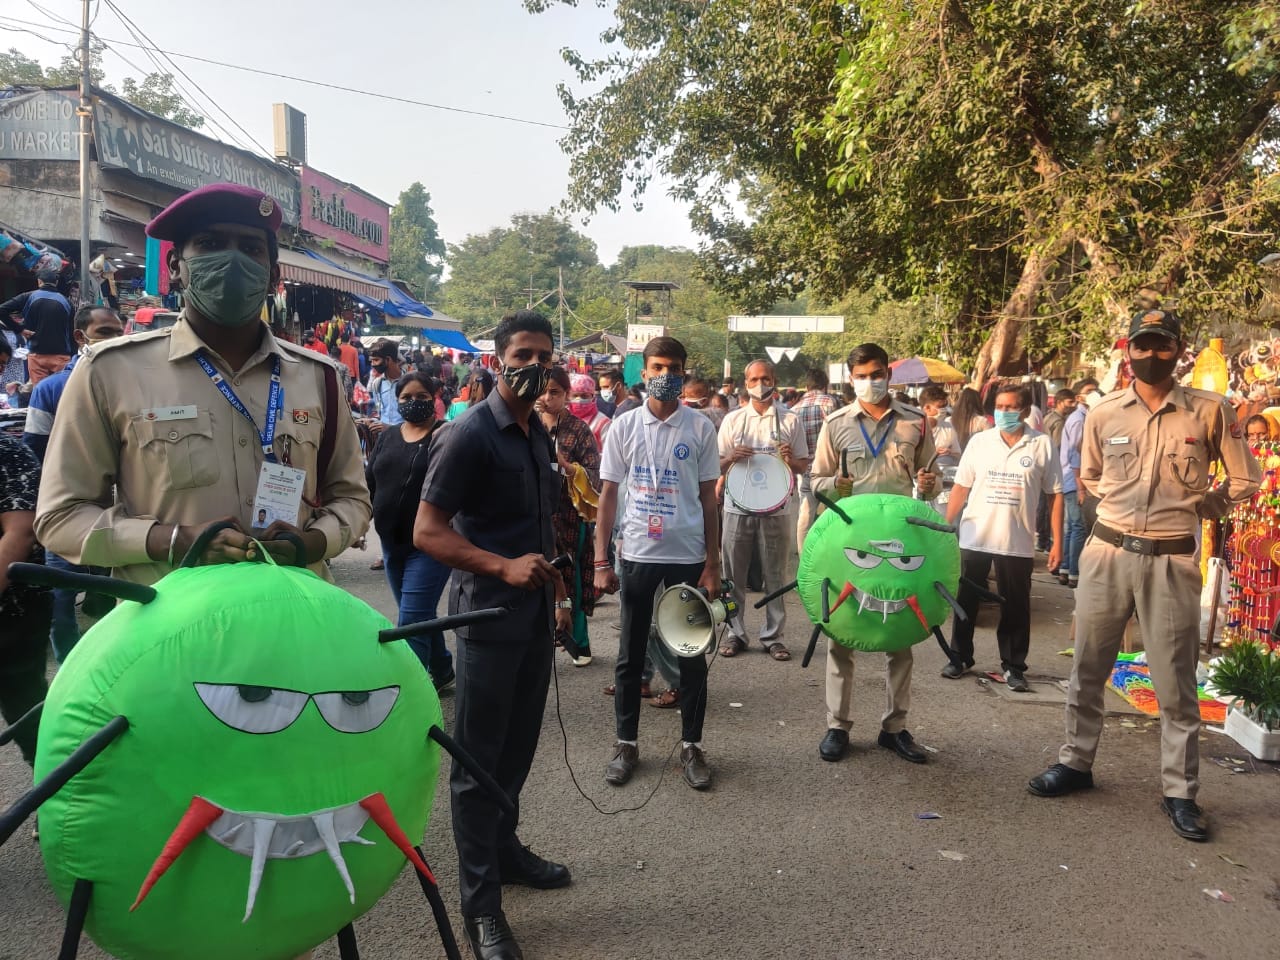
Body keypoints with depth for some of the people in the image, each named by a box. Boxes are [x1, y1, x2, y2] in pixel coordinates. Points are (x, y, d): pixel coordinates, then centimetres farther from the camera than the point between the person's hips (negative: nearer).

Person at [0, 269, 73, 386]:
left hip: (37, 354, 0)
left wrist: (19, 329, 2)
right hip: (62, 355, 0)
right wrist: (72, 357, 10)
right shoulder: (66, 302, 5)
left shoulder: (28, 297, 3)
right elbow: (72, 332, 5)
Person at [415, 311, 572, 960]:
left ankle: (503, 846, 37)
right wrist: (503, 567, -27)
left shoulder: (538, 434, 11)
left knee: (518, 746, 18)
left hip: (534, 613, 8)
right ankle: (481, 907, 12)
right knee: (478, 759, 2)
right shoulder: (468, 434, -14)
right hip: (488, 614, -7)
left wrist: (556, 594, 19)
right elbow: (427, 530, -17)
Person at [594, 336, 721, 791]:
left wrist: (712, 564, -1)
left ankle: (692, 745, 22)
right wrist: (601, 561, -2)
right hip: (637, 555, 1)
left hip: (688, 556, 0)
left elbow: (709, 500, 3)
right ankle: (626, 744, 23)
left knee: (692, 655, 8)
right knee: (630, 654, 9)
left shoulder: (700, 428, 0)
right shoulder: (624, 426, 1)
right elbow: (608, 496, 3)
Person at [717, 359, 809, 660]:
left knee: (775, 576, 6)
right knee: (733, 575, 5)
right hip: (738, 507, 1)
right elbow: (718, 465, 8)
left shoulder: (790, 420, 4)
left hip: (776, 509, -1)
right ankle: (734, 633, 17)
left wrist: (790, 460, -16)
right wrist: (732, 457, -13)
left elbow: (804, 466, 7)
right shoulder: (733, 420, 7)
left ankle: (773, 636, 16)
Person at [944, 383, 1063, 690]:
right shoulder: (979, 441, 2)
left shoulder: (1042, 445, -2)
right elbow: (961, 488, 5)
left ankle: (1014, 667, 20)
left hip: (1018, 542, -1)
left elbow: (1055, 495, 1)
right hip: (974, 537, 1)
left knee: (1016, 607, 8)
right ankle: (960, 657, 25)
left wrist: (1057, 540, -3)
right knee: (967, 600, 11)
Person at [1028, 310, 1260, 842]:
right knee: (1087, 668, 12)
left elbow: (1244, 480, 7)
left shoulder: (1211, 410, -4)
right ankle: (1075, 763, 27)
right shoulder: (1104, 413, 2)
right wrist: (1124, 506, 10)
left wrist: (1195, 509, 4)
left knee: (1176, 683, 4)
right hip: (1107, 552, 2)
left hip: (1171, 560, -2)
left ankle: (1180, 791, 17)